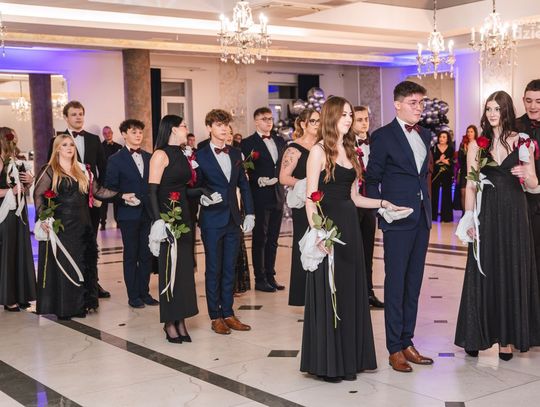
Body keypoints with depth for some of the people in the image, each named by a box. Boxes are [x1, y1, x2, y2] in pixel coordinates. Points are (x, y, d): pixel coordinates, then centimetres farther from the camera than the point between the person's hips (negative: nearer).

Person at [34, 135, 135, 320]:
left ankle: (80, 304, 16)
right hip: (61, 225, -5)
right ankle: (62, 306, 8)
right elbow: (38, 195, -7)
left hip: (82, 224, 5)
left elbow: (97, 191, 12)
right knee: (62, 264, -1)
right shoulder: (50, 170, -2)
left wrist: (122, 195, 3)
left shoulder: (82, 170, 13)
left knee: (83, 263, 7)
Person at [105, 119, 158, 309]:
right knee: (131, 256, 3)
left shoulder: (149, 157, 11)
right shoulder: (116, 160, -1)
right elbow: (110, 188, -2)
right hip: (129, 214, -4)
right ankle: (133, 295, 11)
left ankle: (144, 292, 18)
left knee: (146, 255, 8)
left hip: (148, 213, 4)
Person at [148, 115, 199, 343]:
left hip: (183, 216, 8)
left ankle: (180, 320, 15)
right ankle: (170, 323, 7)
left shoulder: (182, 155, 14)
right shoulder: (161, 155, -8)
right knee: (169, 268, -2)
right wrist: (158, 221, -20)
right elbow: (152, 190, -14)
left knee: (184, 267, 8)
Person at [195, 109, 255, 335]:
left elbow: (244, 185, 12)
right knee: (213, 269, 3)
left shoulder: (236, 154, 10)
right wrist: (202, 198, -23)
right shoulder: (200, 156, -5)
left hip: (233, 219, 5)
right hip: (212, 221, -5)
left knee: (229, 269, 10)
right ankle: (215, 316, 12)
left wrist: (250, 213, 7)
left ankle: (228, 313, 19)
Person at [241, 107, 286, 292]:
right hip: (260, 196, -6)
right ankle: (260, 279, 7)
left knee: (273, 240, 11)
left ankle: (270, 276, 19)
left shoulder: (280, 141, 14)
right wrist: (260, 180, -21)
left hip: (277, 195, 6)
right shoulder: (248, 143, -4)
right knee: (259, 239, 1)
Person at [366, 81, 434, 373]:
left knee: (413, 283, 10)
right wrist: (381, 213, -8)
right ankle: (395, 349, 6)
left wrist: (427, 209, 12)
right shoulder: (383, 137, -6)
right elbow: (372, 179, -4)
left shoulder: (425, 135, 14)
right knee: (395, 283, -2)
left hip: (421, 218, 7)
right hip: (397, 218, -7)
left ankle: (407, 342, 19)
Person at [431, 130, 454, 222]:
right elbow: (431, 161, -1)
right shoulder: (434, 148, 5)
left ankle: (446, 215, 2)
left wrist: (446, 161, -17)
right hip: (436, 174, 0)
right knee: (435, 193, 2)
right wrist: (439, 160, -16)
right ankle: (433, 215, 10)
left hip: (447, 174, 0)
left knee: (446, 194, -2)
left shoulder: (451, 149, 5)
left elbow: (452, 162, 0)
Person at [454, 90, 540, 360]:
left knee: (512, 272, 4)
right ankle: (478, 335, 12)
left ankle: (507, 337, 13)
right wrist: (469, 218, -5)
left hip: (514, 216, 0)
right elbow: (470, 185, 3)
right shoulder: (477, 145, 5)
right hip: (486, 215, 0)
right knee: (483, 273, 3)